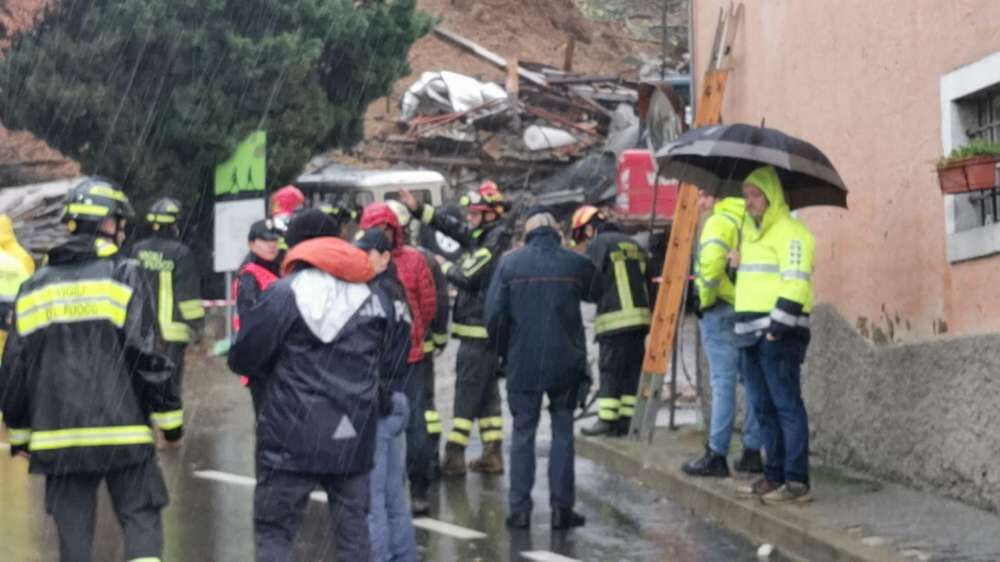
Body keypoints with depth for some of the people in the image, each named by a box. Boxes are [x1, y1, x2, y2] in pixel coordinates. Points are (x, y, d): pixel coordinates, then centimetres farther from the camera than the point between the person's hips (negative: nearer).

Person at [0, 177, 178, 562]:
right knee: (141, 521, 4)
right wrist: (170, 420, 0)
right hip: (122, 430, -4)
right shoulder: (124, 277, -5)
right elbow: (146, 356, -9)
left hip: (58, 435, 4)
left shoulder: (34, 288, 9)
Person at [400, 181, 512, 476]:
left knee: (467, 393, -6)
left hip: (478, 330, -9)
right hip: (485, 329, 9)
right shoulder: (483, 236, 12)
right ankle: (492, 454, 17)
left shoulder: (495, 242, -16)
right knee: (487, 391, 13)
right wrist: (418, 208, 15)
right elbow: (452, 226, 18)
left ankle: (455, 455, -4)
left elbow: (469, 277, -20)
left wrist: (445, 267, -1)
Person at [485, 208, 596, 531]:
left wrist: (505, 352, 7)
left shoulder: (510, 263, -3)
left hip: (523, 364, 0)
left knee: (523, 433, 7)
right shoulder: (576, 264, -2)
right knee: (563, 432, 9)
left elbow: (494, 314, -6)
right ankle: (562, 507, 7)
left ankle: (520, 509, 5)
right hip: (566, 364, 0)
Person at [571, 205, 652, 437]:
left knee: (610, 370, -2)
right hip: (641, 315, 7)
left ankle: (607, 419, -2)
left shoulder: (598, 245, -3)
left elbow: (591, 282, -8)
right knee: (632, 370, 9)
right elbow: (647, 280, 19)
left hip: (615, 318, -6)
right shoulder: (633, 244, 19)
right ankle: (627, 418, 9)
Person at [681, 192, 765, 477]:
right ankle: (752, 451, 14)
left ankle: (716, 455, -4)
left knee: (723, 382, -6)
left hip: (722, 308, -7)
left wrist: (706, 298, -11)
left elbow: (711, 261, -24)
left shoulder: (719, 221, -9)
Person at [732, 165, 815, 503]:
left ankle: (797, 481, -9)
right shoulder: (750, 233, 20)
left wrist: (777, 328, -20)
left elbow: (795, 285, -17)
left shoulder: (790, 232, -9)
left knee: (787, 405, -9)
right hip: (752, 334, 9)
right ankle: (774, 475, 17)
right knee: (764, 407, 11)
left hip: (779, 334, -9)